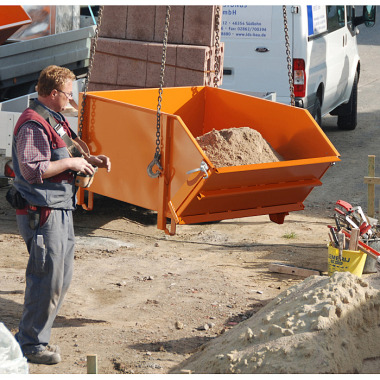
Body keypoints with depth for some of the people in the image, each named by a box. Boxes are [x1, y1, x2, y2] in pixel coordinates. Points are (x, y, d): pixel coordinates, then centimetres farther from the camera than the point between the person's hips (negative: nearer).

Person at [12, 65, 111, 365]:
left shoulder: (56, 120, 16)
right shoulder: (33, 125, -17)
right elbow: (31, 170, -25)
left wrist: (93, 159, 12)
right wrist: (71, 163, -19)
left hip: (61, 209, 11)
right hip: (41, 213, -11)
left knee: (62, 277, 15)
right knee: (48, 279, -7)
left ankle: (35, 336, 24)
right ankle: (31, 343, 4)